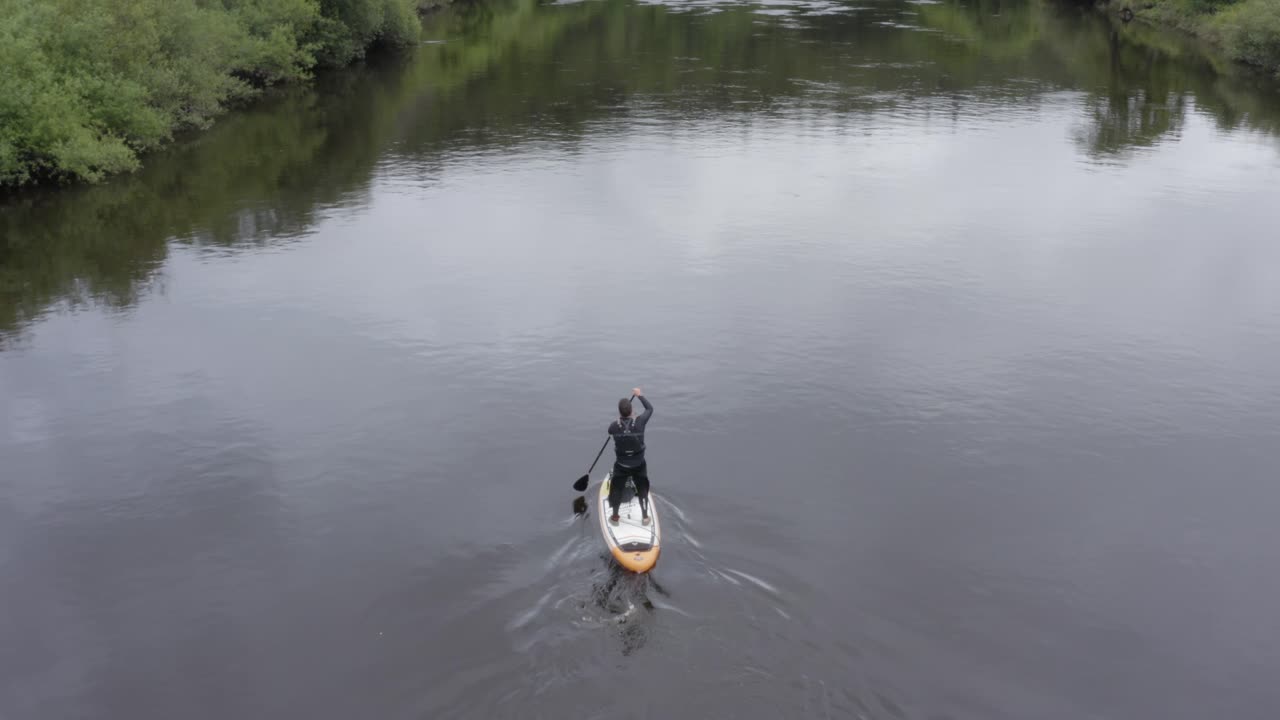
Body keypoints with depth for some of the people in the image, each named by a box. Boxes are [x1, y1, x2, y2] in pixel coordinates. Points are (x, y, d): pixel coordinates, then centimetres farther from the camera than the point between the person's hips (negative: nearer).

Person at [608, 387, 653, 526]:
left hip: (621, 466, 0)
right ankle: (645, 516, 32)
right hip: (639, 465, 0)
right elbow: (650, 408, -2)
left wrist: (619, 419, 20)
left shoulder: (614, 426, -20)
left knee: (617, 489, 21)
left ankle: (615, 517, 34)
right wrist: (640, 395, 10)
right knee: (642, 489, 22)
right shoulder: (639, 423, -21)